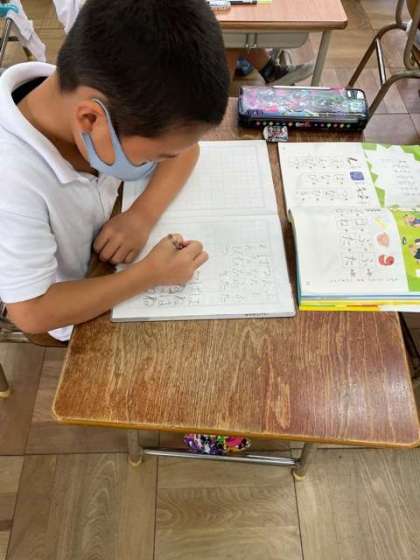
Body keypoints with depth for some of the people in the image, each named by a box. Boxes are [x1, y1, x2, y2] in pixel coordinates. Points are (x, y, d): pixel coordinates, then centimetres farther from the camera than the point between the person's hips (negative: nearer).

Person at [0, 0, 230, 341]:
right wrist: (151, 274, -31)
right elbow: (32, 313, -30)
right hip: (80, 316, -5)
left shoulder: (114, 98, -23)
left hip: (109, 268, 6)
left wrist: (143, 215, -25)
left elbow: (185, 148, -9)